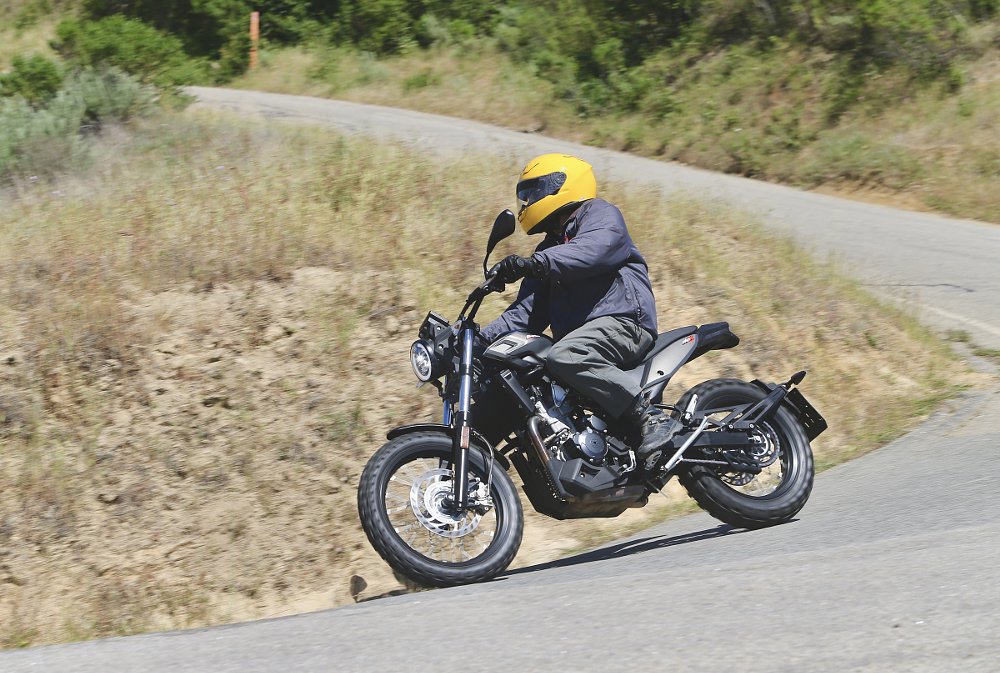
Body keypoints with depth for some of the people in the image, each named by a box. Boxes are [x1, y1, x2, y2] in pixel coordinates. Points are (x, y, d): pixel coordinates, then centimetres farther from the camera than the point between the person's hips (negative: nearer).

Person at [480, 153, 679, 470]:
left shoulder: (602, 215, 3)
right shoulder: (549, 248, 28)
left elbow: (592, 250, -22)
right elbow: (527, 312, 22)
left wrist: (534, 263, -37)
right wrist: (480, 338, 6)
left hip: (623, 320, -9)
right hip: (576, 335, 9)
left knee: (565, 357, -36)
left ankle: (652, 419, -34)